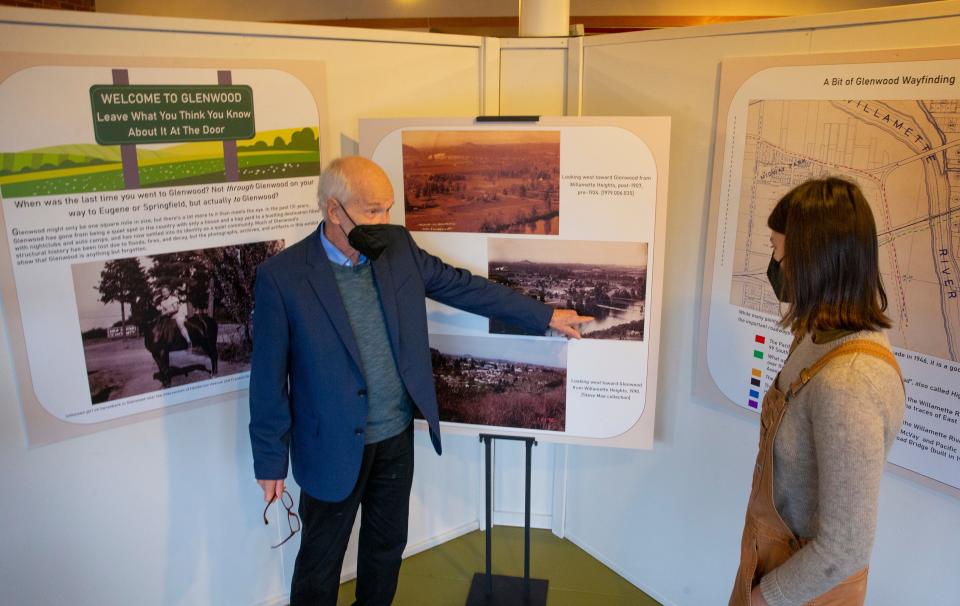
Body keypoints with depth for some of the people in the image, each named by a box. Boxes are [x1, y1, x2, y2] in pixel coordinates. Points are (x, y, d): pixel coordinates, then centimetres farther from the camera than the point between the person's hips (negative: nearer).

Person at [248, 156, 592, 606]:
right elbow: (268, 378, -12)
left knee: (388, 544, 23)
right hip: (333, 448, -4)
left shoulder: (397, 247, -4)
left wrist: (545, 316, 5)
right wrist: (271, 460, -7)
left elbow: (463, 286, 4)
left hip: (397, 437, 5)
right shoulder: (281, 276, -18)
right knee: (321, 561, 14)